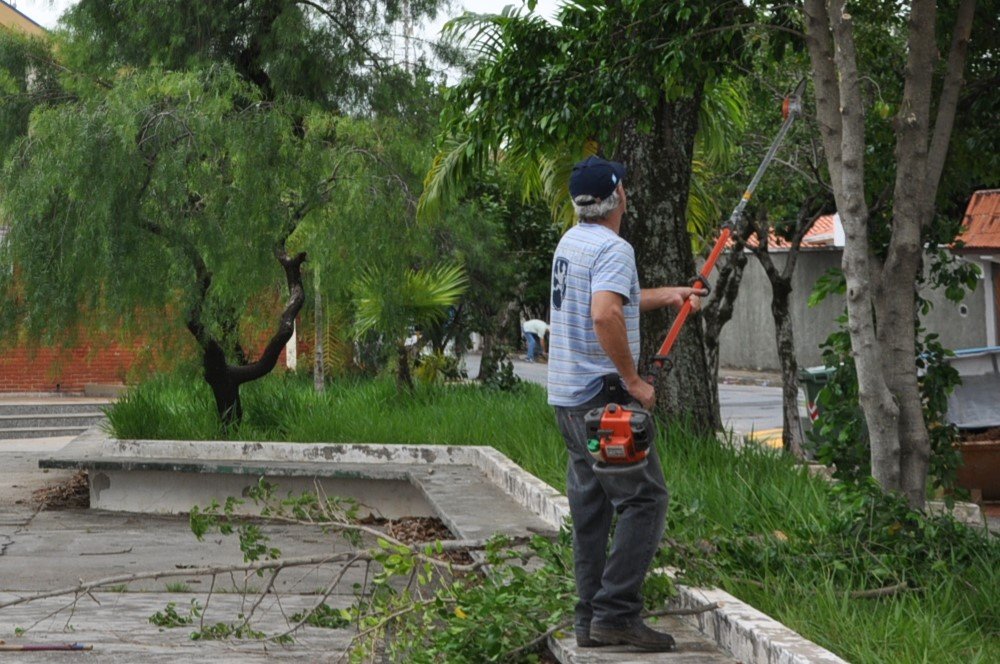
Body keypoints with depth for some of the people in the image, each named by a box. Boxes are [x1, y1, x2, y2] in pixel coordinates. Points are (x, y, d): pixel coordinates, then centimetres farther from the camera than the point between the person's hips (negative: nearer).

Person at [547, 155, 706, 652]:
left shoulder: (571, 242, 16)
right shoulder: (612, 248, -15)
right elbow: (605, 316, -29)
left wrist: (668, 295, 38)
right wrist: (633, 380, -21)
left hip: (566, 396, 10)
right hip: (600, 395, -10)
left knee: (590, 505, 12)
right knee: (643, 499, -7)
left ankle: (589, 620, 14)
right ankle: (615, 614, -12)